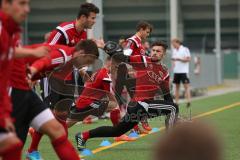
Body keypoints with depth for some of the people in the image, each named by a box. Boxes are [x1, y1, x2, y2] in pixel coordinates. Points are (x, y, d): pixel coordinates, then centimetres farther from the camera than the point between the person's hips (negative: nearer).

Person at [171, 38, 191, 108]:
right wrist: (173, 63, 4)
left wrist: (179, 59, -20)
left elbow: (188, 59, -11)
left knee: (186, 86, -10)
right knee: (177, 86, 8)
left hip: (183, 71, -7)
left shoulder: (185, 49, -5)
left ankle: (188, 101, -16)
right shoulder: (174, 50, 15)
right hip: (176, 71, 7)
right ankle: (176, 101, 11)